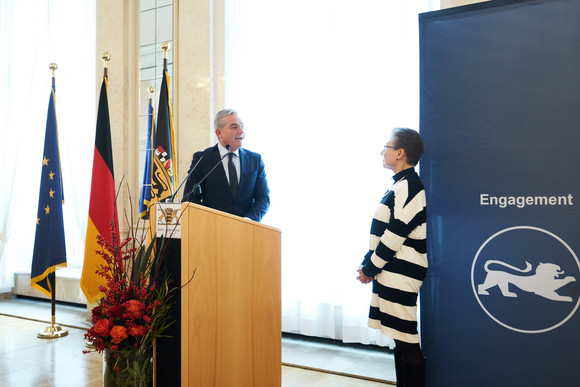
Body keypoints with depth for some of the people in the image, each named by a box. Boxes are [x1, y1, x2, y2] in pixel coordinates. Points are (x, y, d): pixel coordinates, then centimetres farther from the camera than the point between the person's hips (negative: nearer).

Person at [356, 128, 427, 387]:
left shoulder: (408, 187, -14)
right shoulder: (402, 185, 16)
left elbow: (394, 236, -18)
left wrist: (370, 268, -9)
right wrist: (368, 263, 11)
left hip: (400, 275, -10)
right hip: (392, 273, 10)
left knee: (407, 342, -3)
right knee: (400, 339, 16)